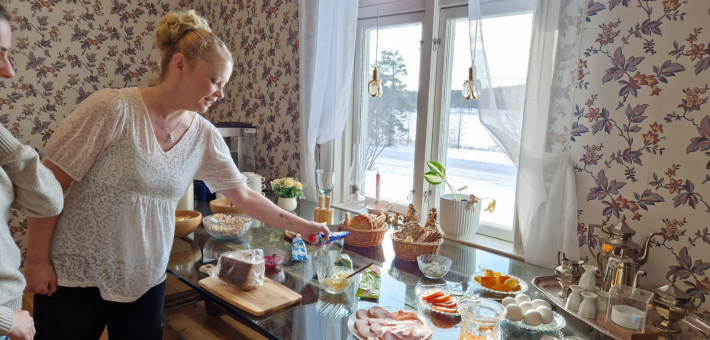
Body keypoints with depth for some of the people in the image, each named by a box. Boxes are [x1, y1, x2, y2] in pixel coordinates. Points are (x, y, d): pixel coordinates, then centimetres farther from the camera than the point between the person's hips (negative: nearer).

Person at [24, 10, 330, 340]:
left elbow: (244, 196, 4)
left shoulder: (204, 136, -3)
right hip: (75, 278, -4)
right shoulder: (114, 109, -19)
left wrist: (302, 226, 4)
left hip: (146, 281, 4)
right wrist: (37, 260, -10)